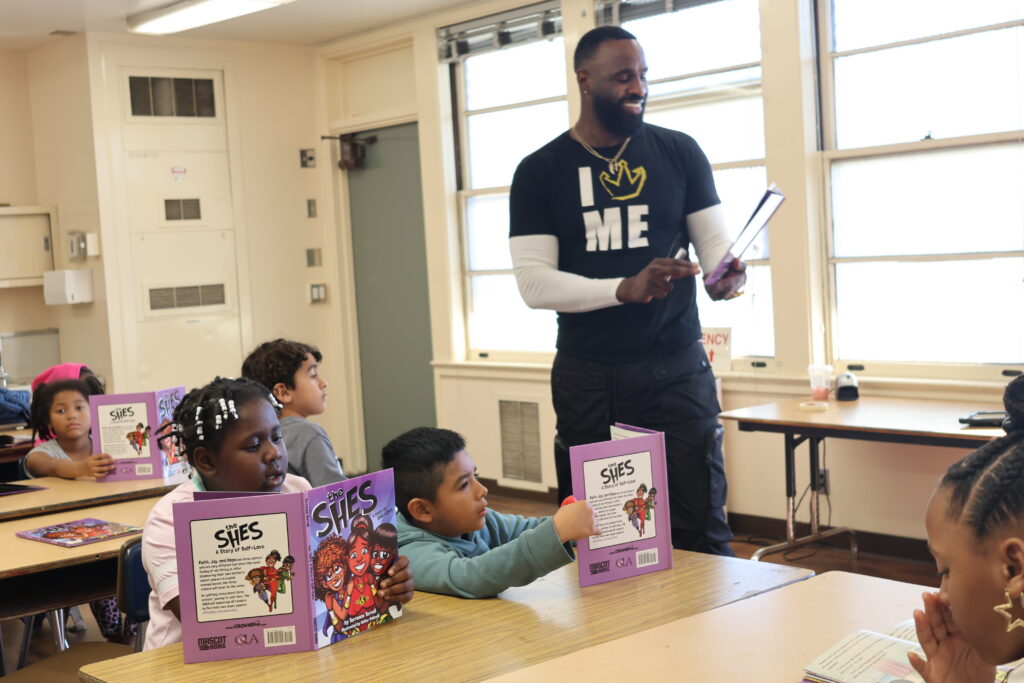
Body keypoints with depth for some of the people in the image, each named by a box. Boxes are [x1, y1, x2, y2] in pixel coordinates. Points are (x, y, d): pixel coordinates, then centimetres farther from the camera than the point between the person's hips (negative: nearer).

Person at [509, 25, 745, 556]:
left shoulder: (679, 153, 5)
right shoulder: (540, 172, 1)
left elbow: (716, 240, 5)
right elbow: (533, 281, -7)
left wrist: (726, 274, -20)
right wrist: (626, 288, -22)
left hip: (675, 366, 0)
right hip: (585, 374, 0)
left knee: (700, 526, -1)